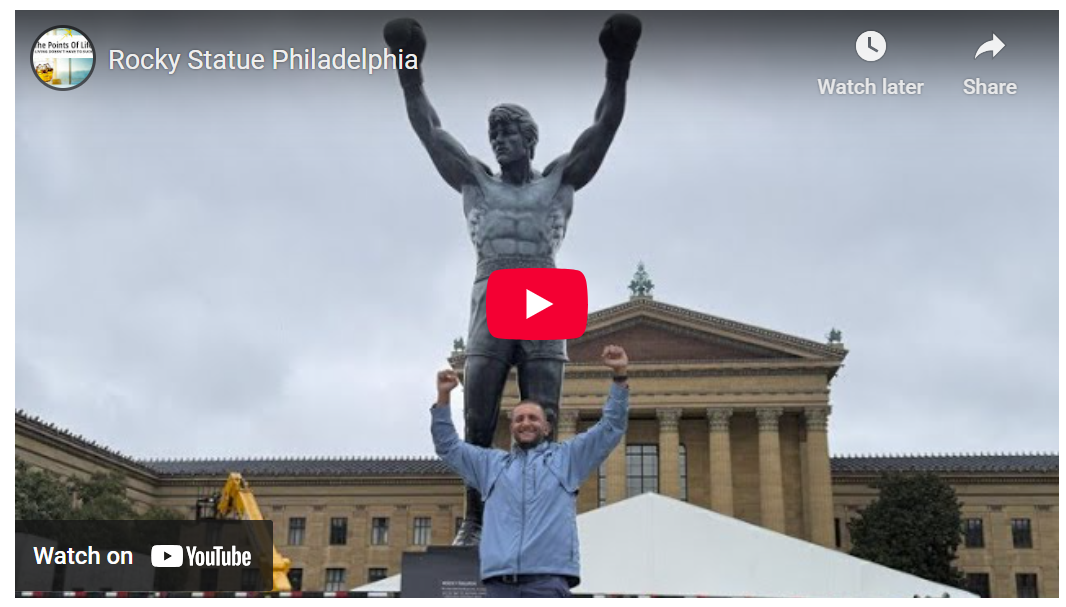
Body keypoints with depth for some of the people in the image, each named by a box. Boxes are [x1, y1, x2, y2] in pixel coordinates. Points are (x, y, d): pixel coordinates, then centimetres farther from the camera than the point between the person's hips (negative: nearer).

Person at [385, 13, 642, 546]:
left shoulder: (559, 181, 11)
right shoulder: (476, 182, 14)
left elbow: (604, 128, 4)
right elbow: (429, 131, 11)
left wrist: (617, 68, -6)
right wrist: (410, 71, 4)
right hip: (490, 315, 1)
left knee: (541, 428, -3)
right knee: (478, 426, -2)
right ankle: (473, 522, 5)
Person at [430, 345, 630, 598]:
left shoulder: (567, 457, 17)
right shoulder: (492, 462, 25)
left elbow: (611, 428, 12)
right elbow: (448, 447, 26)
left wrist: (619, 376, 2)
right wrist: (443, 396, 15)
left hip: (549, 578, -2)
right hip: (501, 578, 3)